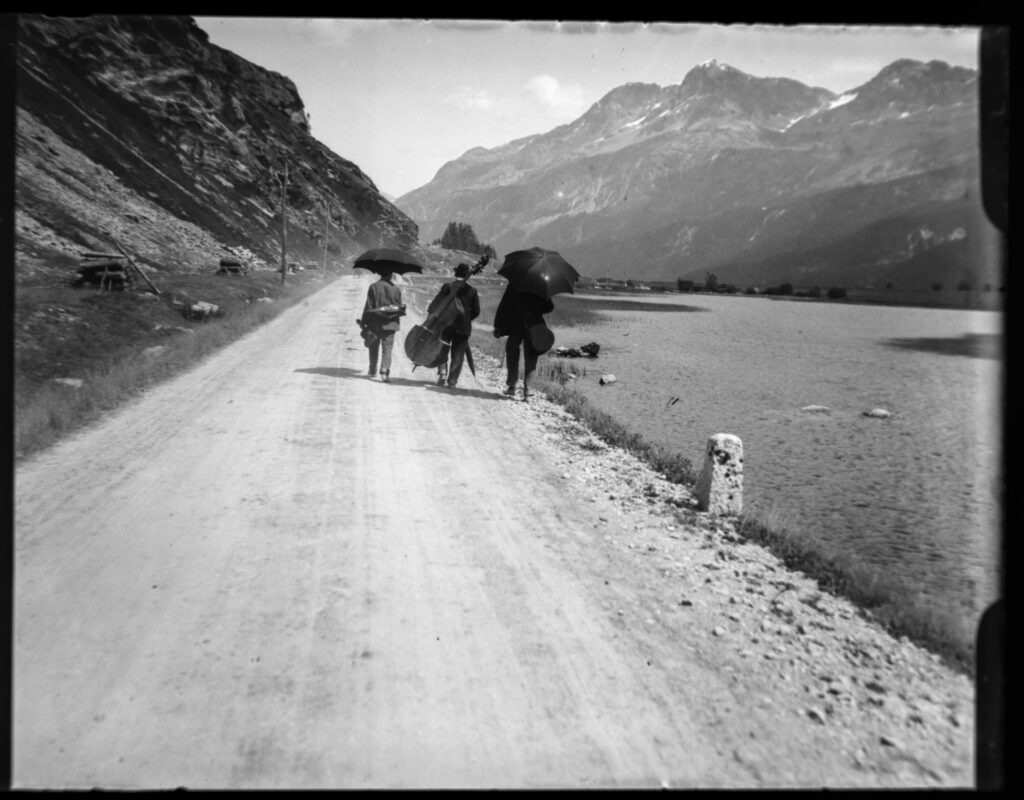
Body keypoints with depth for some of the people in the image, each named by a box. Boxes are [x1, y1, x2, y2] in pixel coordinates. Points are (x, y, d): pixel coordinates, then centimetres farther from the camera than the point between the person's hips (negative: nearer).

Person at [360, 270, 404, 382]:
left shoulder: (373, 287, -6)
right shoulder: (396, 289, -1)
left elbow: (368, 307, -7)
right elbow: (400, 308, 3)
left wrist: (364, 322, -2)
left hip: (375, 323, 0)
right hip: (390, 324, 0)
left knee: (374, 348, 15)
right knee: (387, 348, 2)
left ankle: (372, 371, 27)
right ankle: (384, 371, -14)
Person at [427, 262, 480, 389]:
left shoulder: (448, 286, -6)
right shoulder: (472, 290, -2)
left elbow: (436, 303, -5)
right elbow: (476, 311, 2)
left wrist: (430, 312, 11)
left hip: (446, 324, -1)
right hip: (463, 327, 1)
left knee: (442, 350, 15)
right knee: (457, 355, 8)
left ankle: (442, 373, -1)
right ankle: (452, 381, 6)